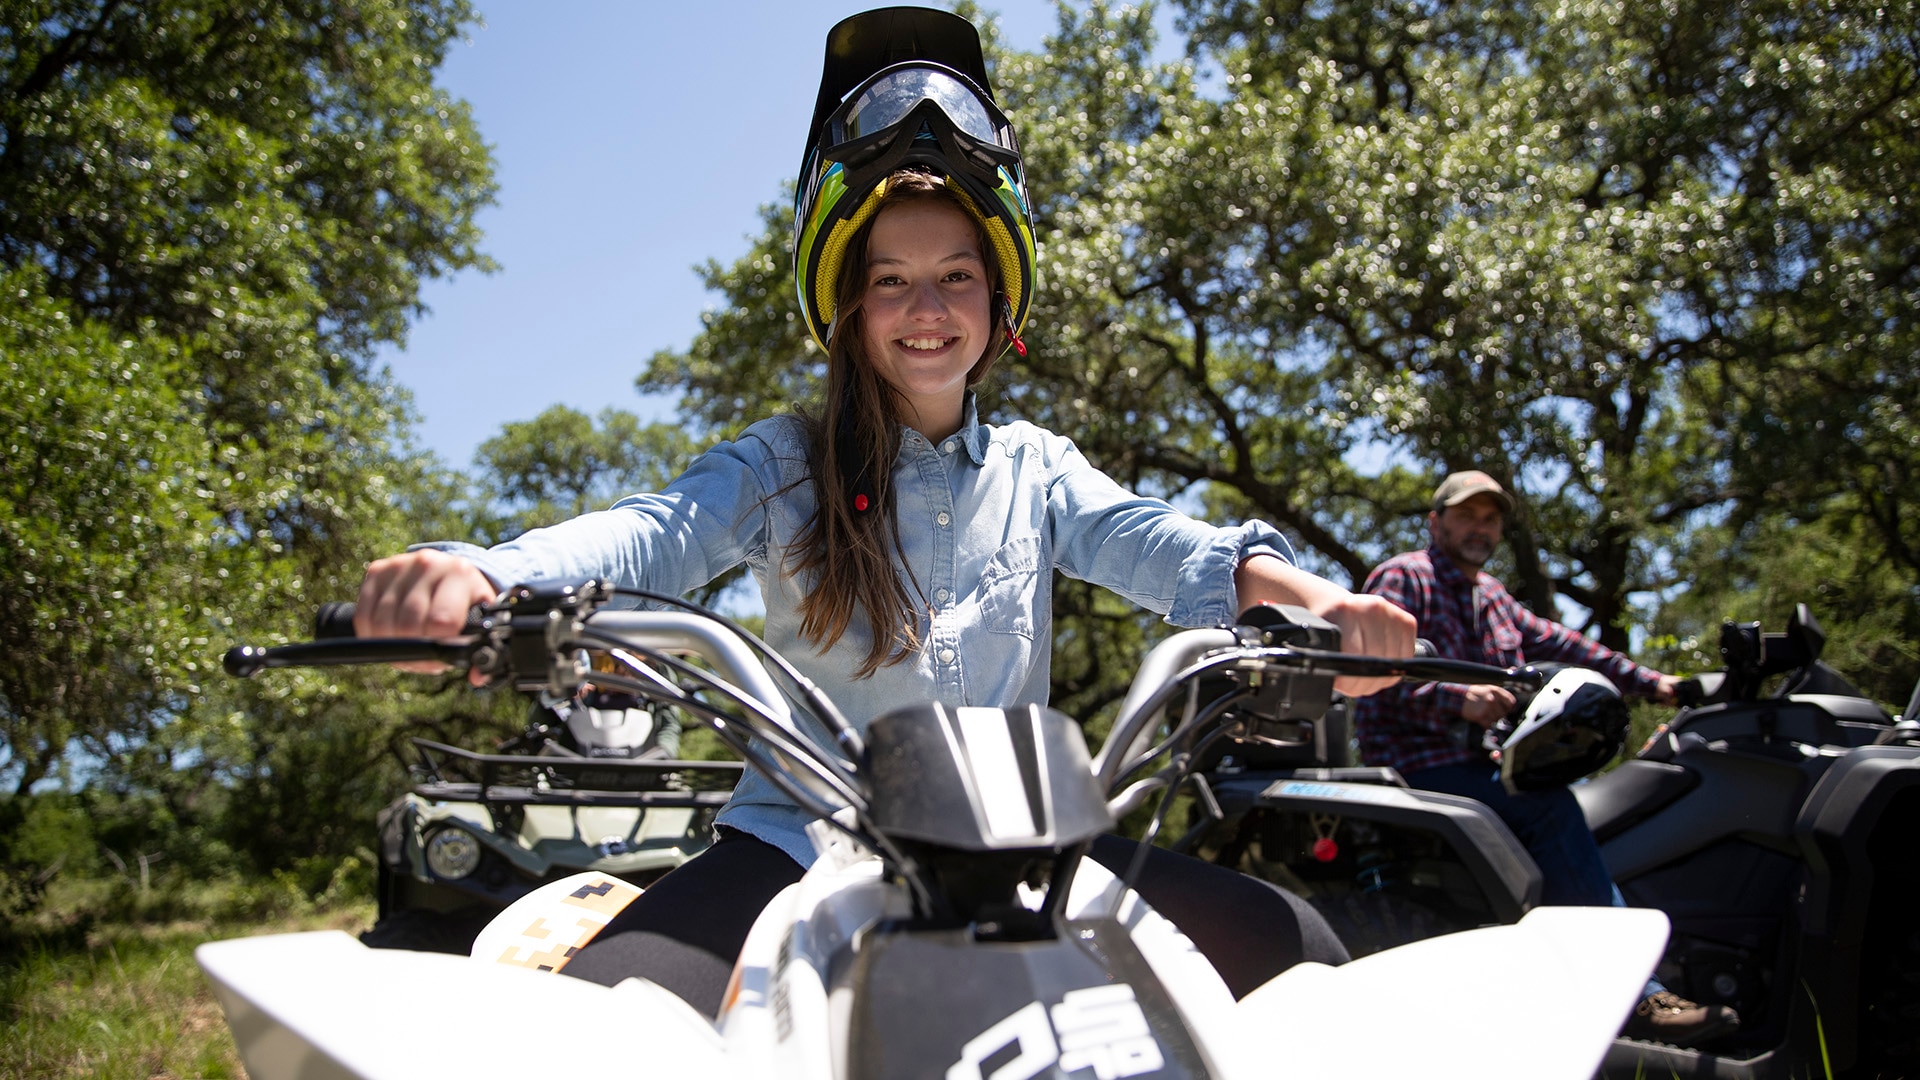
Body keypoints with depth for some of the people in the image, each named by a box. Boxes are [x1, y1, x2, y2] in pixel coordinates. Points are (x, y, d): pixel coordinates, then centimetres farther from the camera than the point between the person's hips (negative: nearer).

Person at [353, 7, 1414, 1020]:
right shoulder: (784, 465, 6)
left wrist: (1298, 591, -28)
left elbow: (1138, 537, -4)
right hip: (804, 836, -2)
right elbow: (659, 529, -11)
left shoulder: (1036, 467, 13)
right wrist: (478, 575, -35)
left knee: (1298, 955, -16)